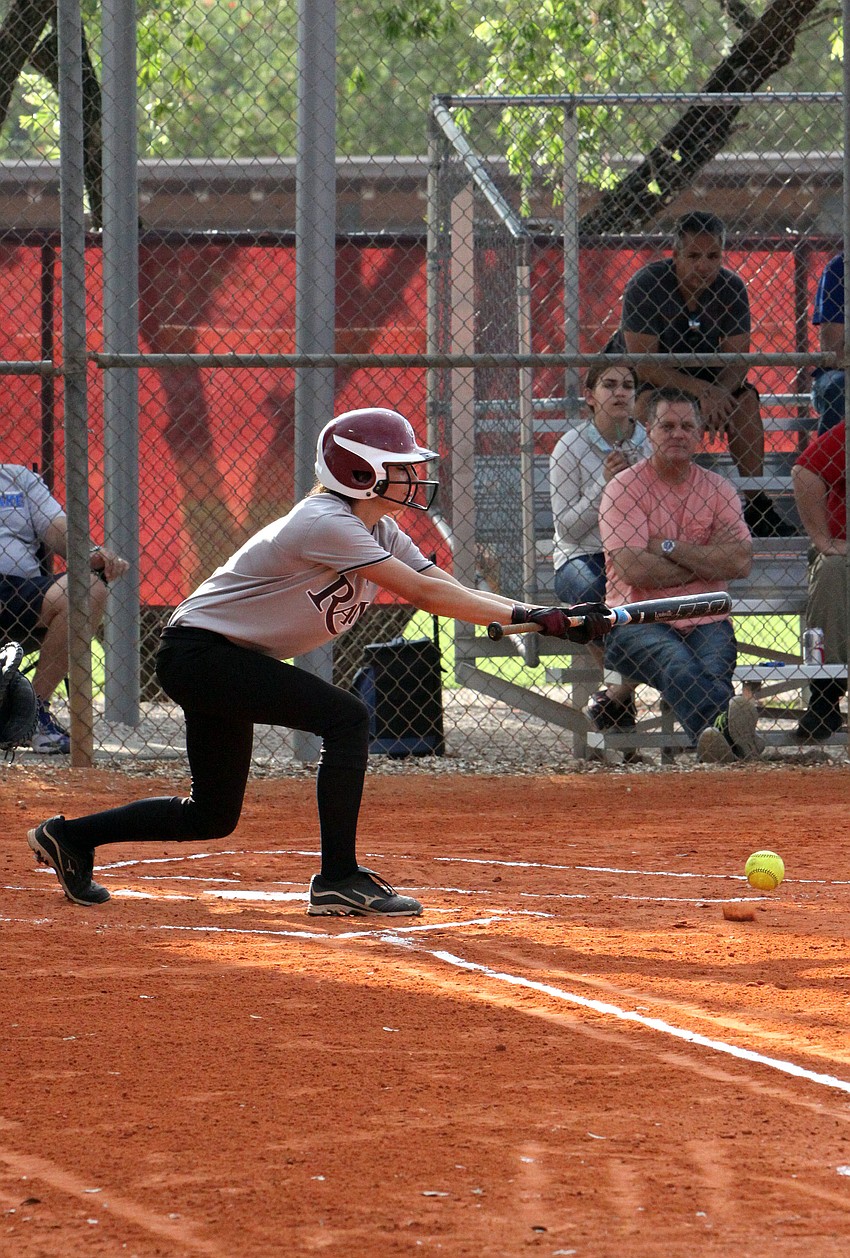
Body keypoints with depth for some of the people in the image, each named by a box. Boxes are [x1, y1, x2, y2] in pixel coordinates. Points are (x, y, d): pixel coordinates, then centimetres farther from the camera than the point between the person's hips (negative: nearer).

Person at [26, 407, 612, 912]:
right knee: (347, 718, -21)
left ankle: (72, 837, 27)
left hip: (222, 663, 10)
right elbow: (423, 593, -29)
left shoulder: (381, 532, 6)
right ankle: (339, 880, -17)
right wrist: (528, 615, -30)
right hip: (199, 650, -10)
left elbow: (451, 589, -2)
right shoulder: (324, 524, -24)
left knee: (213, 817, 12)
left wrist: (552, 617, -15)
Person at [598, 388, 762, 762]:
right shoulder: (624, 489, 4)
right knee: (678, 666, -36)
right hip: (639, 622, -4)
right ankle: (730, 734, -66)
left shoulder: (717, 490, 14)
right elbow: (633, 569, -11)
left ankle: (716, 740, -61)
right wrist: (706, 561, -4)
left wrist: (669, 547, -7)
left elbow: (740, 562, -1)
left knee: (713, 671, -31)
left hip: (705, 622, 4)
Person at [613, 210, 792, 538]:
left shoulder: (731, 288, -13)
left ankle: (757, 507, -14)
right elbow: (642, 363, -30)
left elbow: (737, 359, -13)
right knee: (648, 403, -37)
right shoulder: (645, 286, -26)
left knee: (745, 399, -21)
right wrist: (701, 391, -38)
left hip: (700, 372, 4)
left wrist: (719, 393, -36)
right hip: (640, 375, -4)